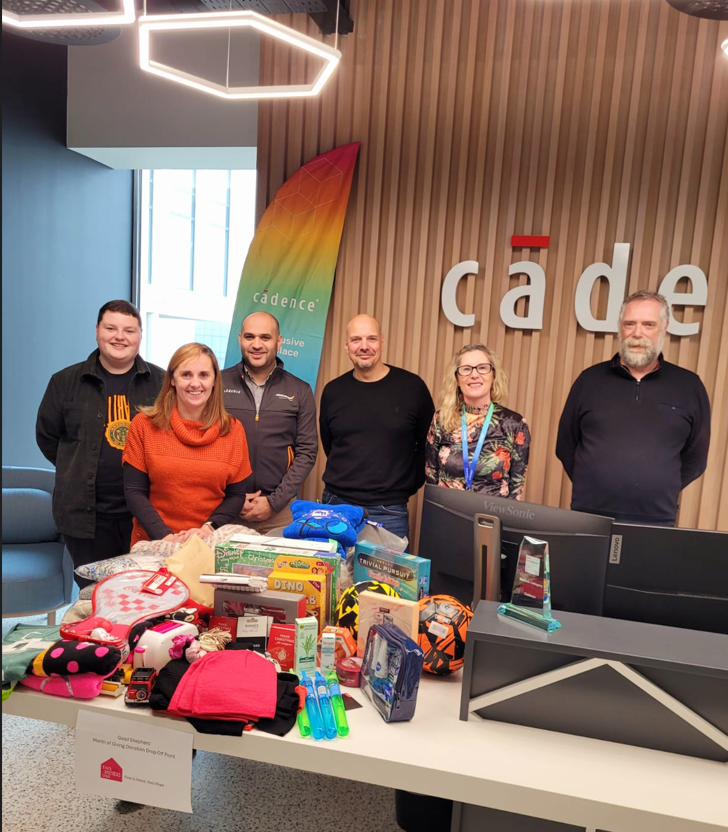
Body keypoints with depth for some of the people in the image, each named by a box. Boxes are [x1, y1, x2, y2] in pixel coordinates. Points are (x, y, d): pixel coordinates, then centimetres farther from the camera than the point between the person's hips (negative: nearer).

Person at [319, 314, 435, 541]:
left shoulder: (412, 387, -5)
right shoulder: (333, 391, 3)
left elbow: (427, 445, 4)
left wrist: (407, 485, 2)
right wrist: (347, 481, 8)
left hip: (389, 513, -2)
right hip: (335, 505, 3)